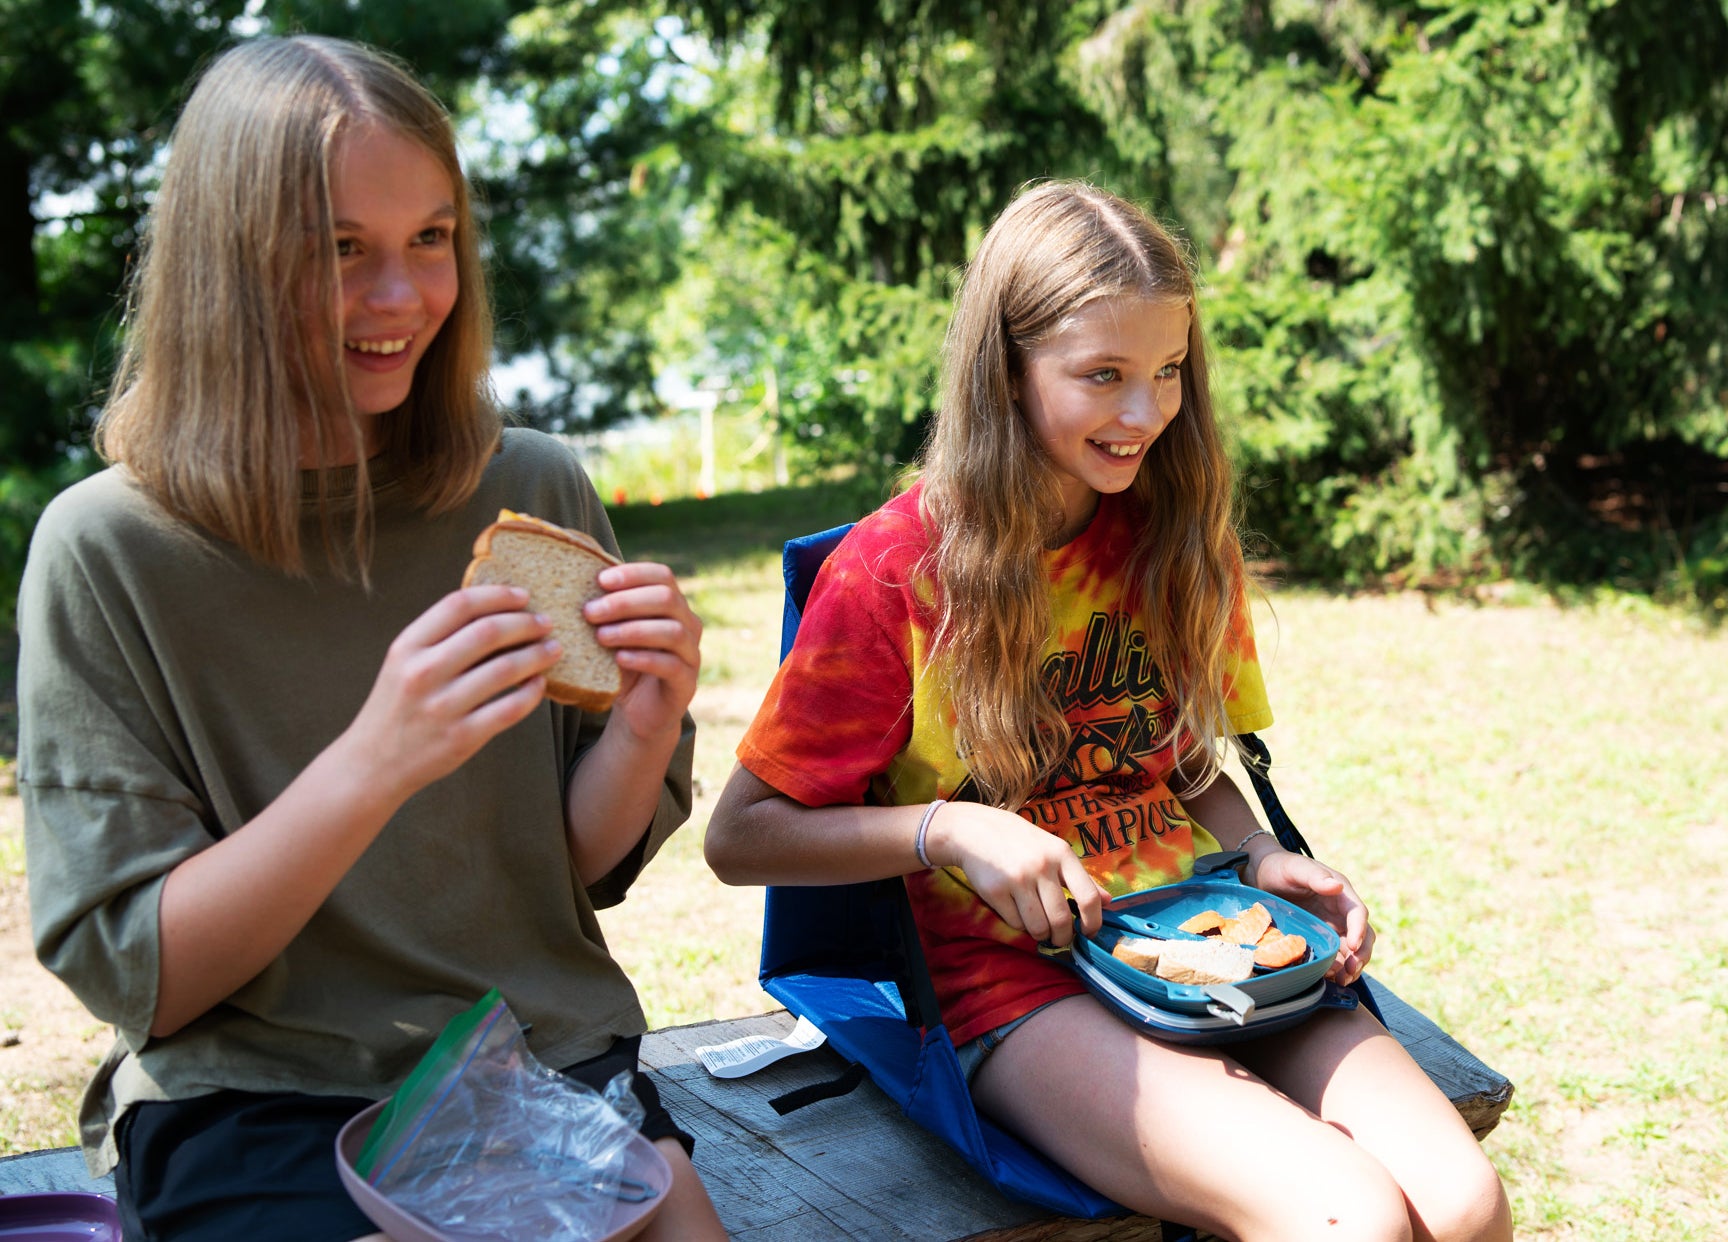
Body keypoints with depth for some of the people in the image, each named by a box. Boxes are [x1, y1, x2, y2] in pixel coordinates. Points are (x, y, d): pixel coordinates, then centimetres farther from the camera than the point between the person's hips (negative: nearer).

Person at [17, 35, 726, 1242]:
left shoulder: (535, 491, 1)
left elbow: (585, 864, 8)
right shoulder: (107, 551, -8)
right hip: (251, 1103, -2)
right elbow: (134, 977, -9)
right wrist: (371, 766, -23)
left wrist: (645, 723, -13)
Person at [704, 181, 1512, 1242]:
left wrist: (1268, 861, 1)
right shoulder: (899, 569, -7)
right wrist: (947, 829, -16)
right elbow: (742, 837, -3)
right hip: (1020, 984, -5)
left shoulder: (1178, 537, 8)